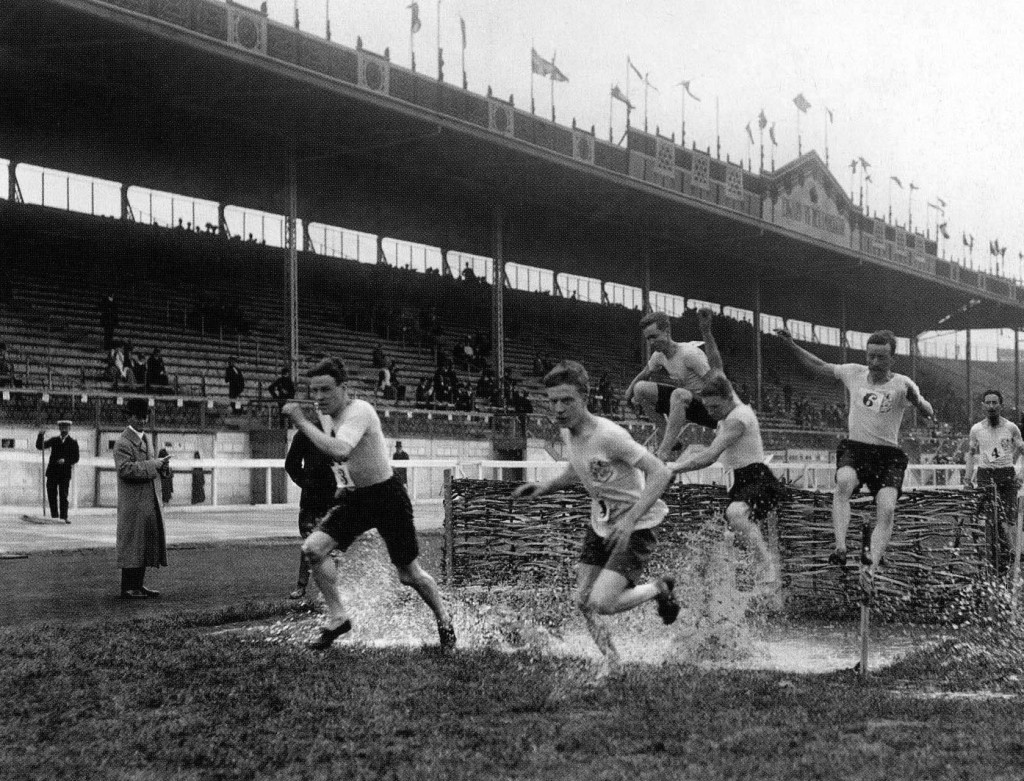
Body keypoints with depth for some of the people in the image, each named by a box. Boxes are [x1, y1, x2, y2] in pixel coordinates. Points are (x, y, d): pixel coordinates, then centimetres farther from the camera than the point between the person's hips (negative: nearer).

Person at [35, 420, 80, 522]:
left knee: (63, 496, -7)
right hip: (52, 472, 3)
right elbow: (39, 446, 7)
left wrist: (65, 460, -18)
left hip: (65, 473, -3)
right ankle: (54, 516, 11)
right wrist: (41, 436, -9)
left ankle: (64, 517, -6)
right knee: (51, 495, 3)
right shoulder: (54, 440, 12)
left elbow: (75, 459, 0)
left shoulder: (73, 442, 4)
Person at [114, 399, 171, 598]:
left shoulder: (144, 439, 18)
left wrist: (161, 465, 1)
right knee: (132, 543, -4)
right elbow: (126, 469, -23)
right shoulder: (122, 443, -11)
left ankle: (138, 584, 19)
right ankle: (128, 588, 3)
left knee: (146, 543, 11)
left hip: (148, 501, 9)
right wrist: (155, 465, -23)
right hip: (132, 502, -9)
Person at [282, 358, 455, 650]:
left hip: (387, 496, -7)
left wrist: (301, 421, -37)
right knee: (313, 548, -14)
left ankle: (444, 622, 28)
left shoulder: (359, 411, -24)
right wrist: (341, 478, 8)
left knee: (409, 575, 3)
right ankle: (337, 618, -1)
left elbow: (340, 451, -43)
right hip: (354, 496, 7)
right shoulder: (326, 414, 1)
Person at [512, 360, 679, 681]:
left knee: (601, 604, -18)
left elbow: (660, 473, -28)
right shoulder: (567, 430, -1)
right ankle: (610, 661, 26)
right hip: (600, 524, 8)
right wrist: (544, 487, 3)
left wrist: (631, 519, -35)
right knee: (583, 601, 4)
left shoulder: (608, 435, -27)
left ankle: (659, 589, 9)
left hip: (636, 527, -8)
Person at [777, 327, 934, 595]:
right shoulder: (853, 373, 8)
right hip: (854, 447, 1)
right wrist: (791, 344, 11)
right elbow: (819, 366, 20)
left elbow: (928, 414, -8)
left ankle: (870, 571, -26)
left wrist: (916, 399, -31)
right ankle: (840, 548, -41)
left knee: (887, 510, -22)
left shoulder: (902, 384, -1)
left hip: (888, 454, -1)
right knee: (844, 482, -33)